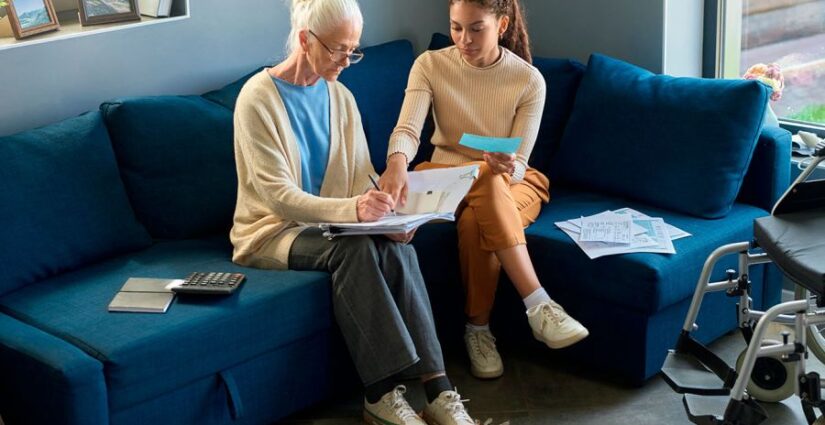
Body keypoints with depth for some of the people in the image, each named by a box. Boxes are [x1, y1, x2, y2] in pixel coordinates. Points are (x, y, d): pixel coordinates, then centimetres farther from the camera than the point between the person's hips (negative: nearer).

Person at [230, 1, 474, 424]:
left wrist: (386, 216, -19)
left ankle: (436, 389, -29)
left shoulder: (340, 96, 6)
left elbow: (362, 174, 4)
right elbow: (279, 196, -21)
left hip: (330, 225, 5)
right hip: (273, 231, -5)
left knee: (397, 247, -27)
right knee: (355, 246, -34)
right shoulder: (258, 97, -14)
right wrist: (352, 209, -37)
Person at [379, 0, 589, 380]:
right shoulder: (430, 65, -6)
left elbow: (519, 166, -12)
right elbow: (407, 130, -21)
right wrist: (397, 163, -44)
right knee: (488, 182, -37)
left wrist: (509, 168, -37)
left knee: (476, 221, -37)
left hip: (514, 184, 0)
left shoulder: (529, 80, -9)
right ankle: (538, 305, -38)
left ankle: (478, 327, -22)